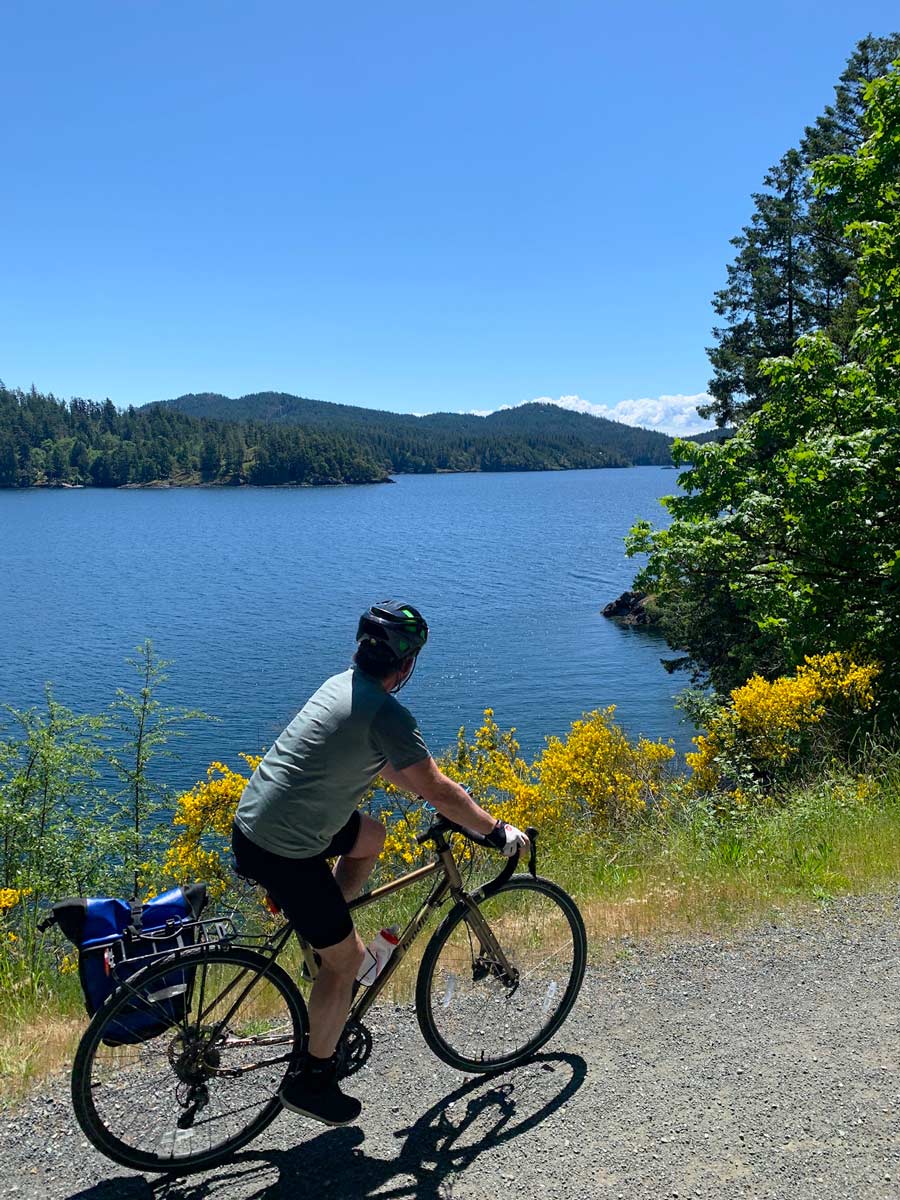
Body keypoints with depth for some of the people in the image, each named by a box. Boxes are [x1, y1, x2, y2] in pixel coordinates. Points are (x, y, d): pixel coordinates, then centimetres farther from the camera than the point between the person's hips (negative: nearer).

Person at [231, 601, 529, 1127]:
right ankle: (313, 1080, 22)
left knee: (371, 835, 27)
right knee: (347, 959, 7)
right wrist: (498, 831, 0)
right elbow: (439, 791, -14)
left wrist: (445, 791, 27)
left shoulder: (344, 684, 9)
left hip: (254, 821, 9)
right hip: (283, 852, -9)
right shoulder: (388, 714, -19)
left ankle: (327, 933, 30)